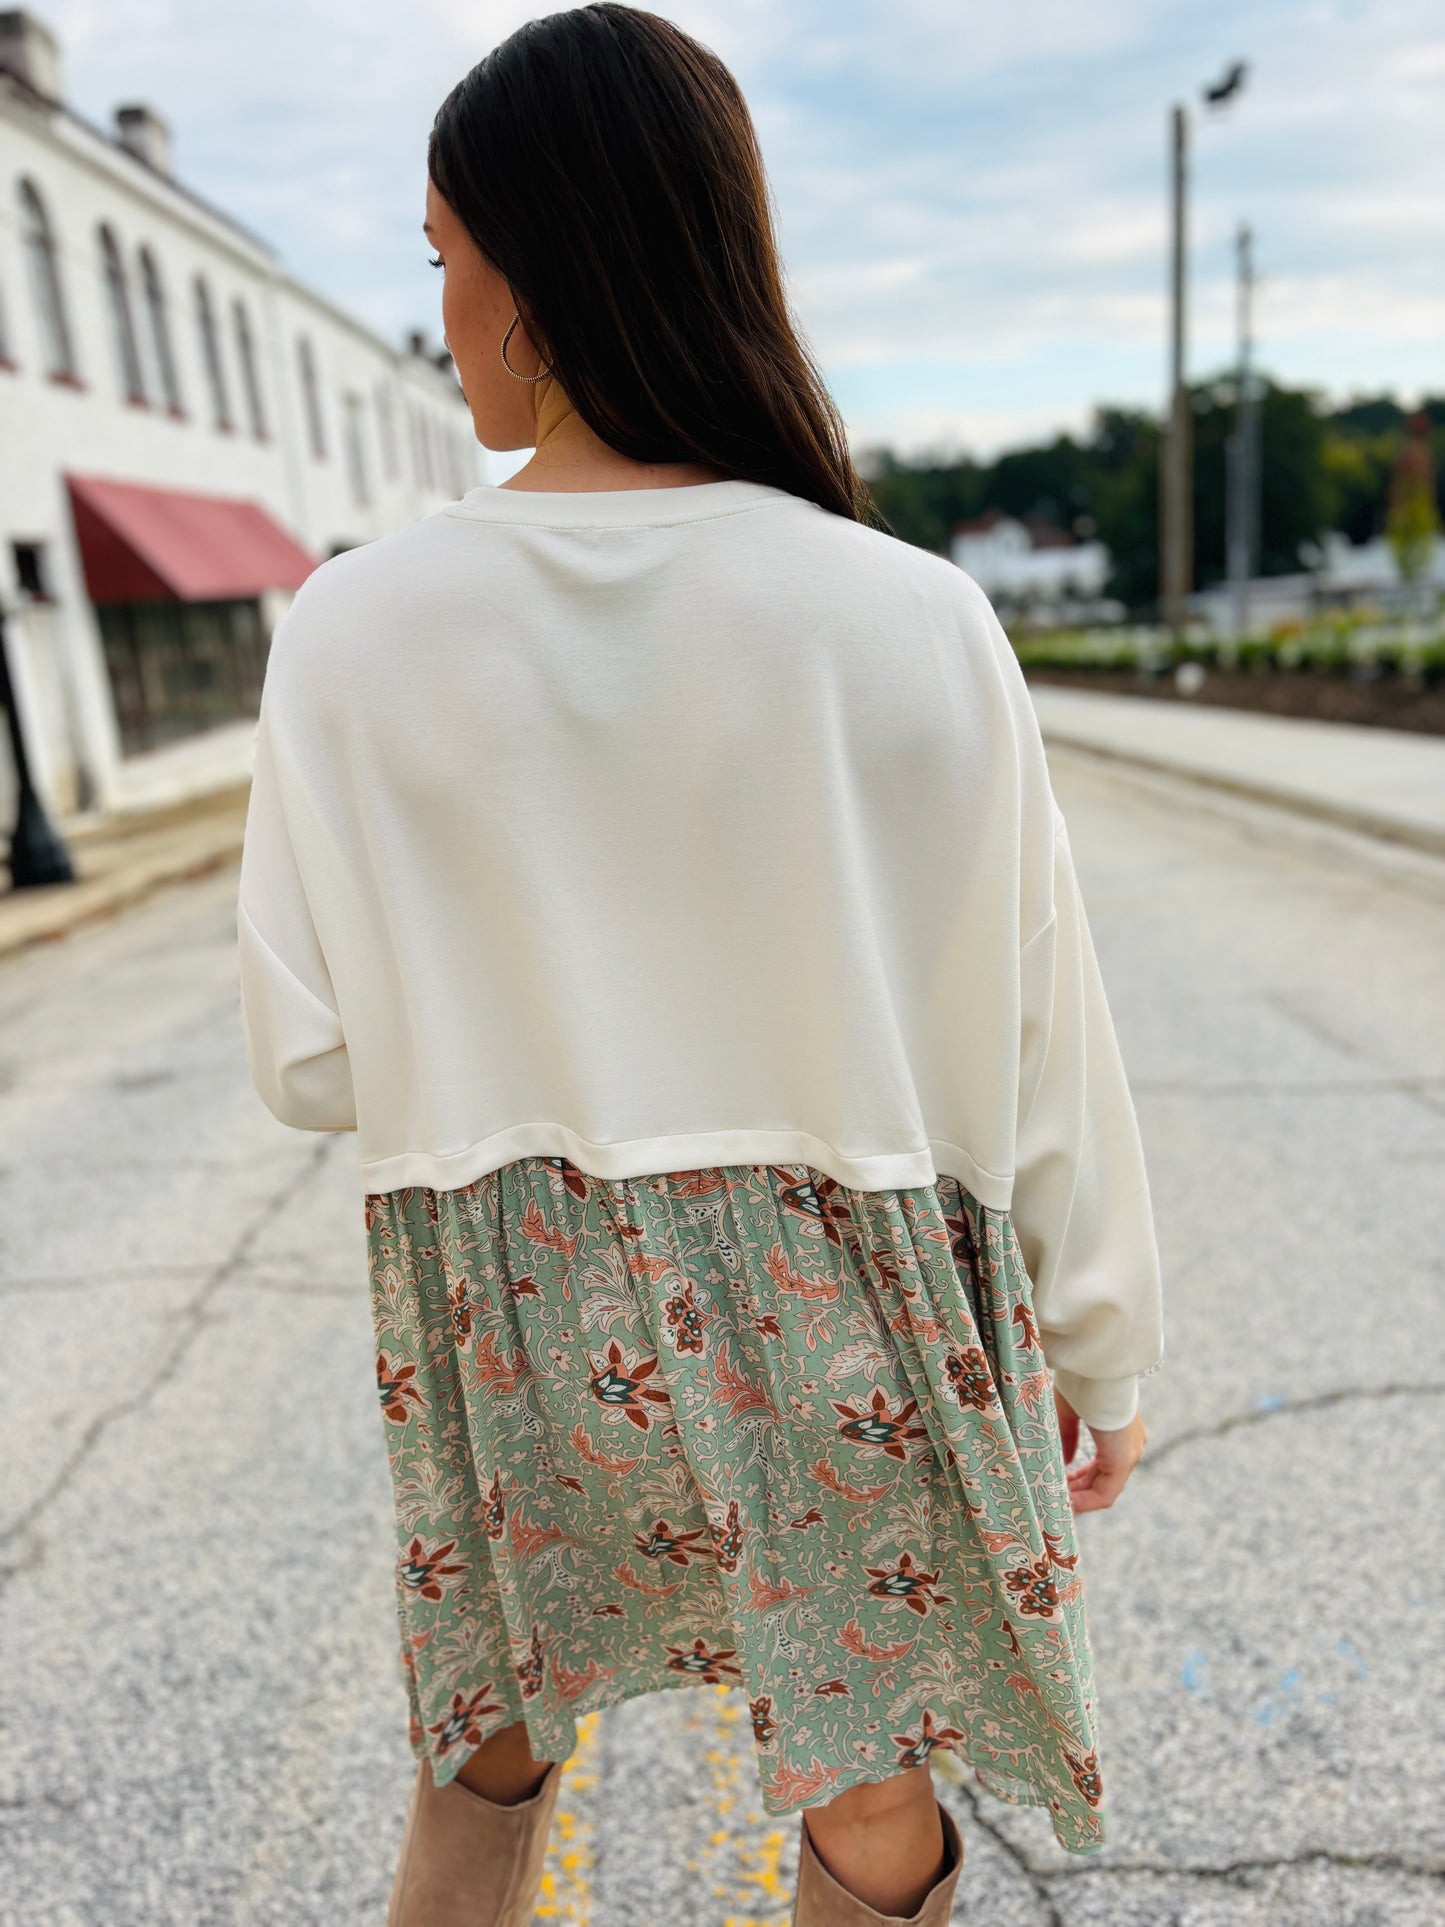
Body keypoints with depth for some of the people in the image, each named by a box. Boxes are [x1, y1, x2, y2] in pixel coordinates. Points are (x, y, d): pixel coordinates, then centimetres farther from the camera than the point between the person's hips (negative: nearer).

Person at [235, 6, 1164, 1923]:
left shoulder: (357, 629, -12)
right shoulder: (912, 620, -15)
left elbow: (312, 1059, -8)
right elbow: (1033, 1045, -8)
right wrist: (1097, 1346, 7)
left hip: (515, 1307, 2)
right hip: (844, 1309, 0)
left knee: (485, 1755, 30)